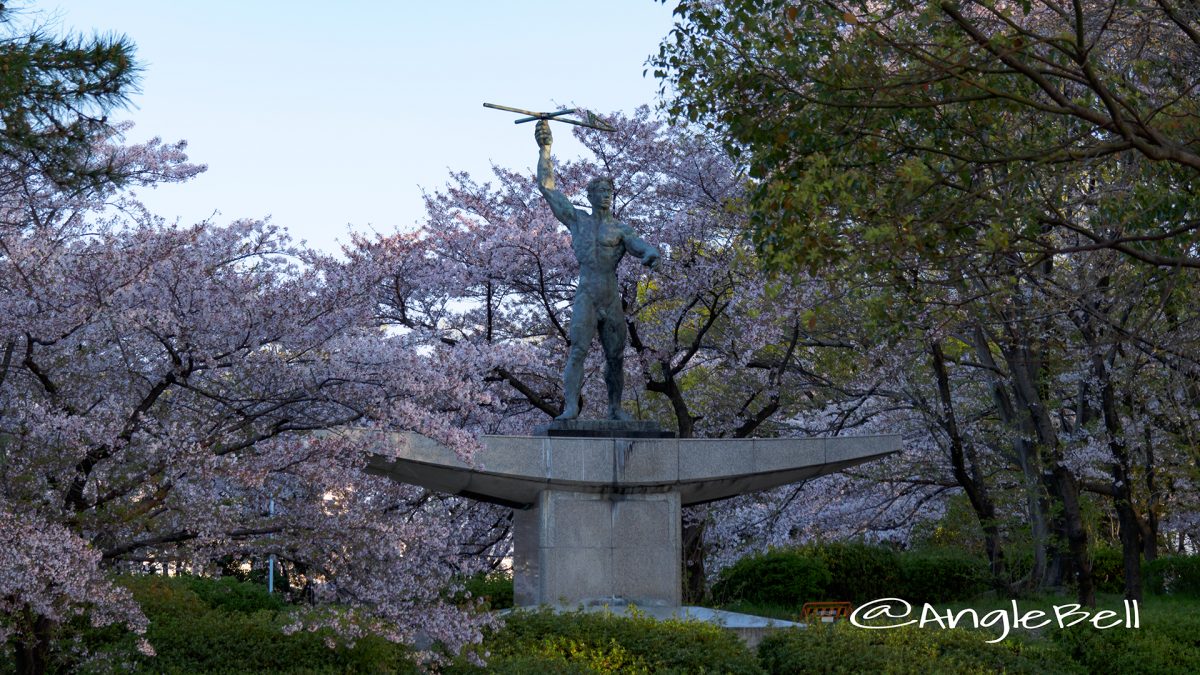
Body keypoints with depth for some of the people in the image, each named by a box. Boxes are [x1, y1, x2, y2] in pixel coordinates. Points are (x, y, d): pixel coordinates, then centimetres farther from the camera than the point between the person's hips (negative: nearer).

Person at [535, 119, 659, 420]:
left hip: (612, 300, 3)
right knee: (578, 350, -15)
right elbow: (546, 186, 9)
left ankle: (615, 408, 17)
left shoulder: (620, 229, 12)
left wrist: (650, 254, -31)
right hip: (586, 296, -3)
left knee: (615, 356, 6)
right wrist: (545, 149, 6)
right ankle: (570, 407, -21)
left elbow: (638, 245, -5)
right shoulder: (577, 218, 10)